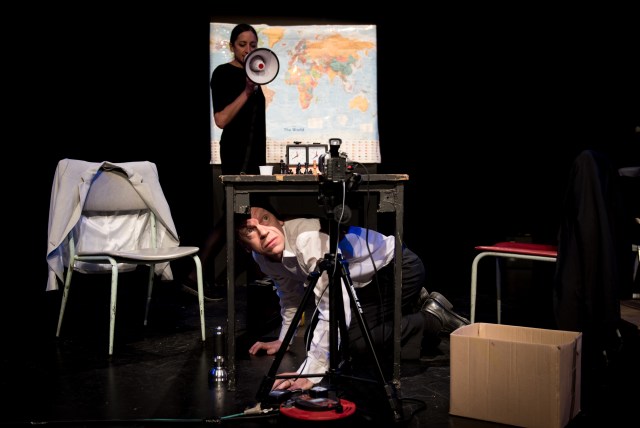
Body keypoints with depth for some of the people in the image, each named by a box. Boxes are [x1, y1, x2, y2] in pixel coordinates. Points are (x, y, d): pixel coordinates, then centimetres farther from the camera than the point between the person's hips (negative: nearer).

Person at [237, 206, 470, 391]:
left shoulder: (308, 238, -37)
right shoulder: (264, 258, -10)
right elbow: (291, 295, 12)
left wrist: (310, 373, -41)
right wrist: (283, 340, 10)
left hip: (397, 266, -9)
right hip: (367, 279, 9)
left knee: (350, 340, -19)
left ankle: (432, 318, -1)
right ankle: (415, 303, 22)